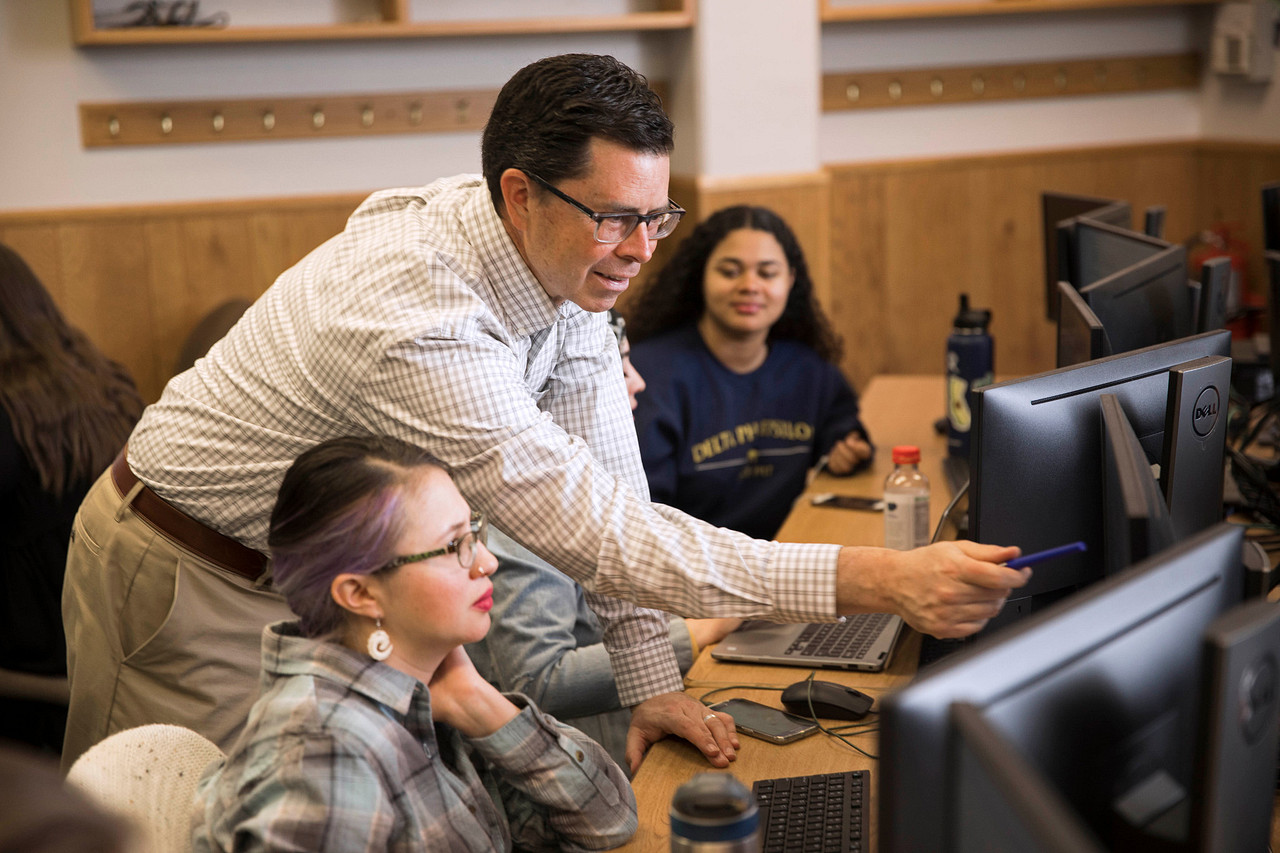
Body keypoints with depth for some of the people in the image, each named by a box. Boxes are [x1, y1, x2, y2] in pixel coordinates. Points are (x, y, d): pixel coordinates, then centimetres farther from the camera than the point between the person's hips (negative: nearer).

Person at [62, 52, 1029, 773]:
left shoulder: (565, 264, -12)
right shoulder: (417, 324, -38)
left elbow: (608, 477, -6)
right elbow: (595, 531, -39)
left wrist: (650, 682, -9)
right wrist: (879, 580, -42)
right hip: (188, 579, -7)